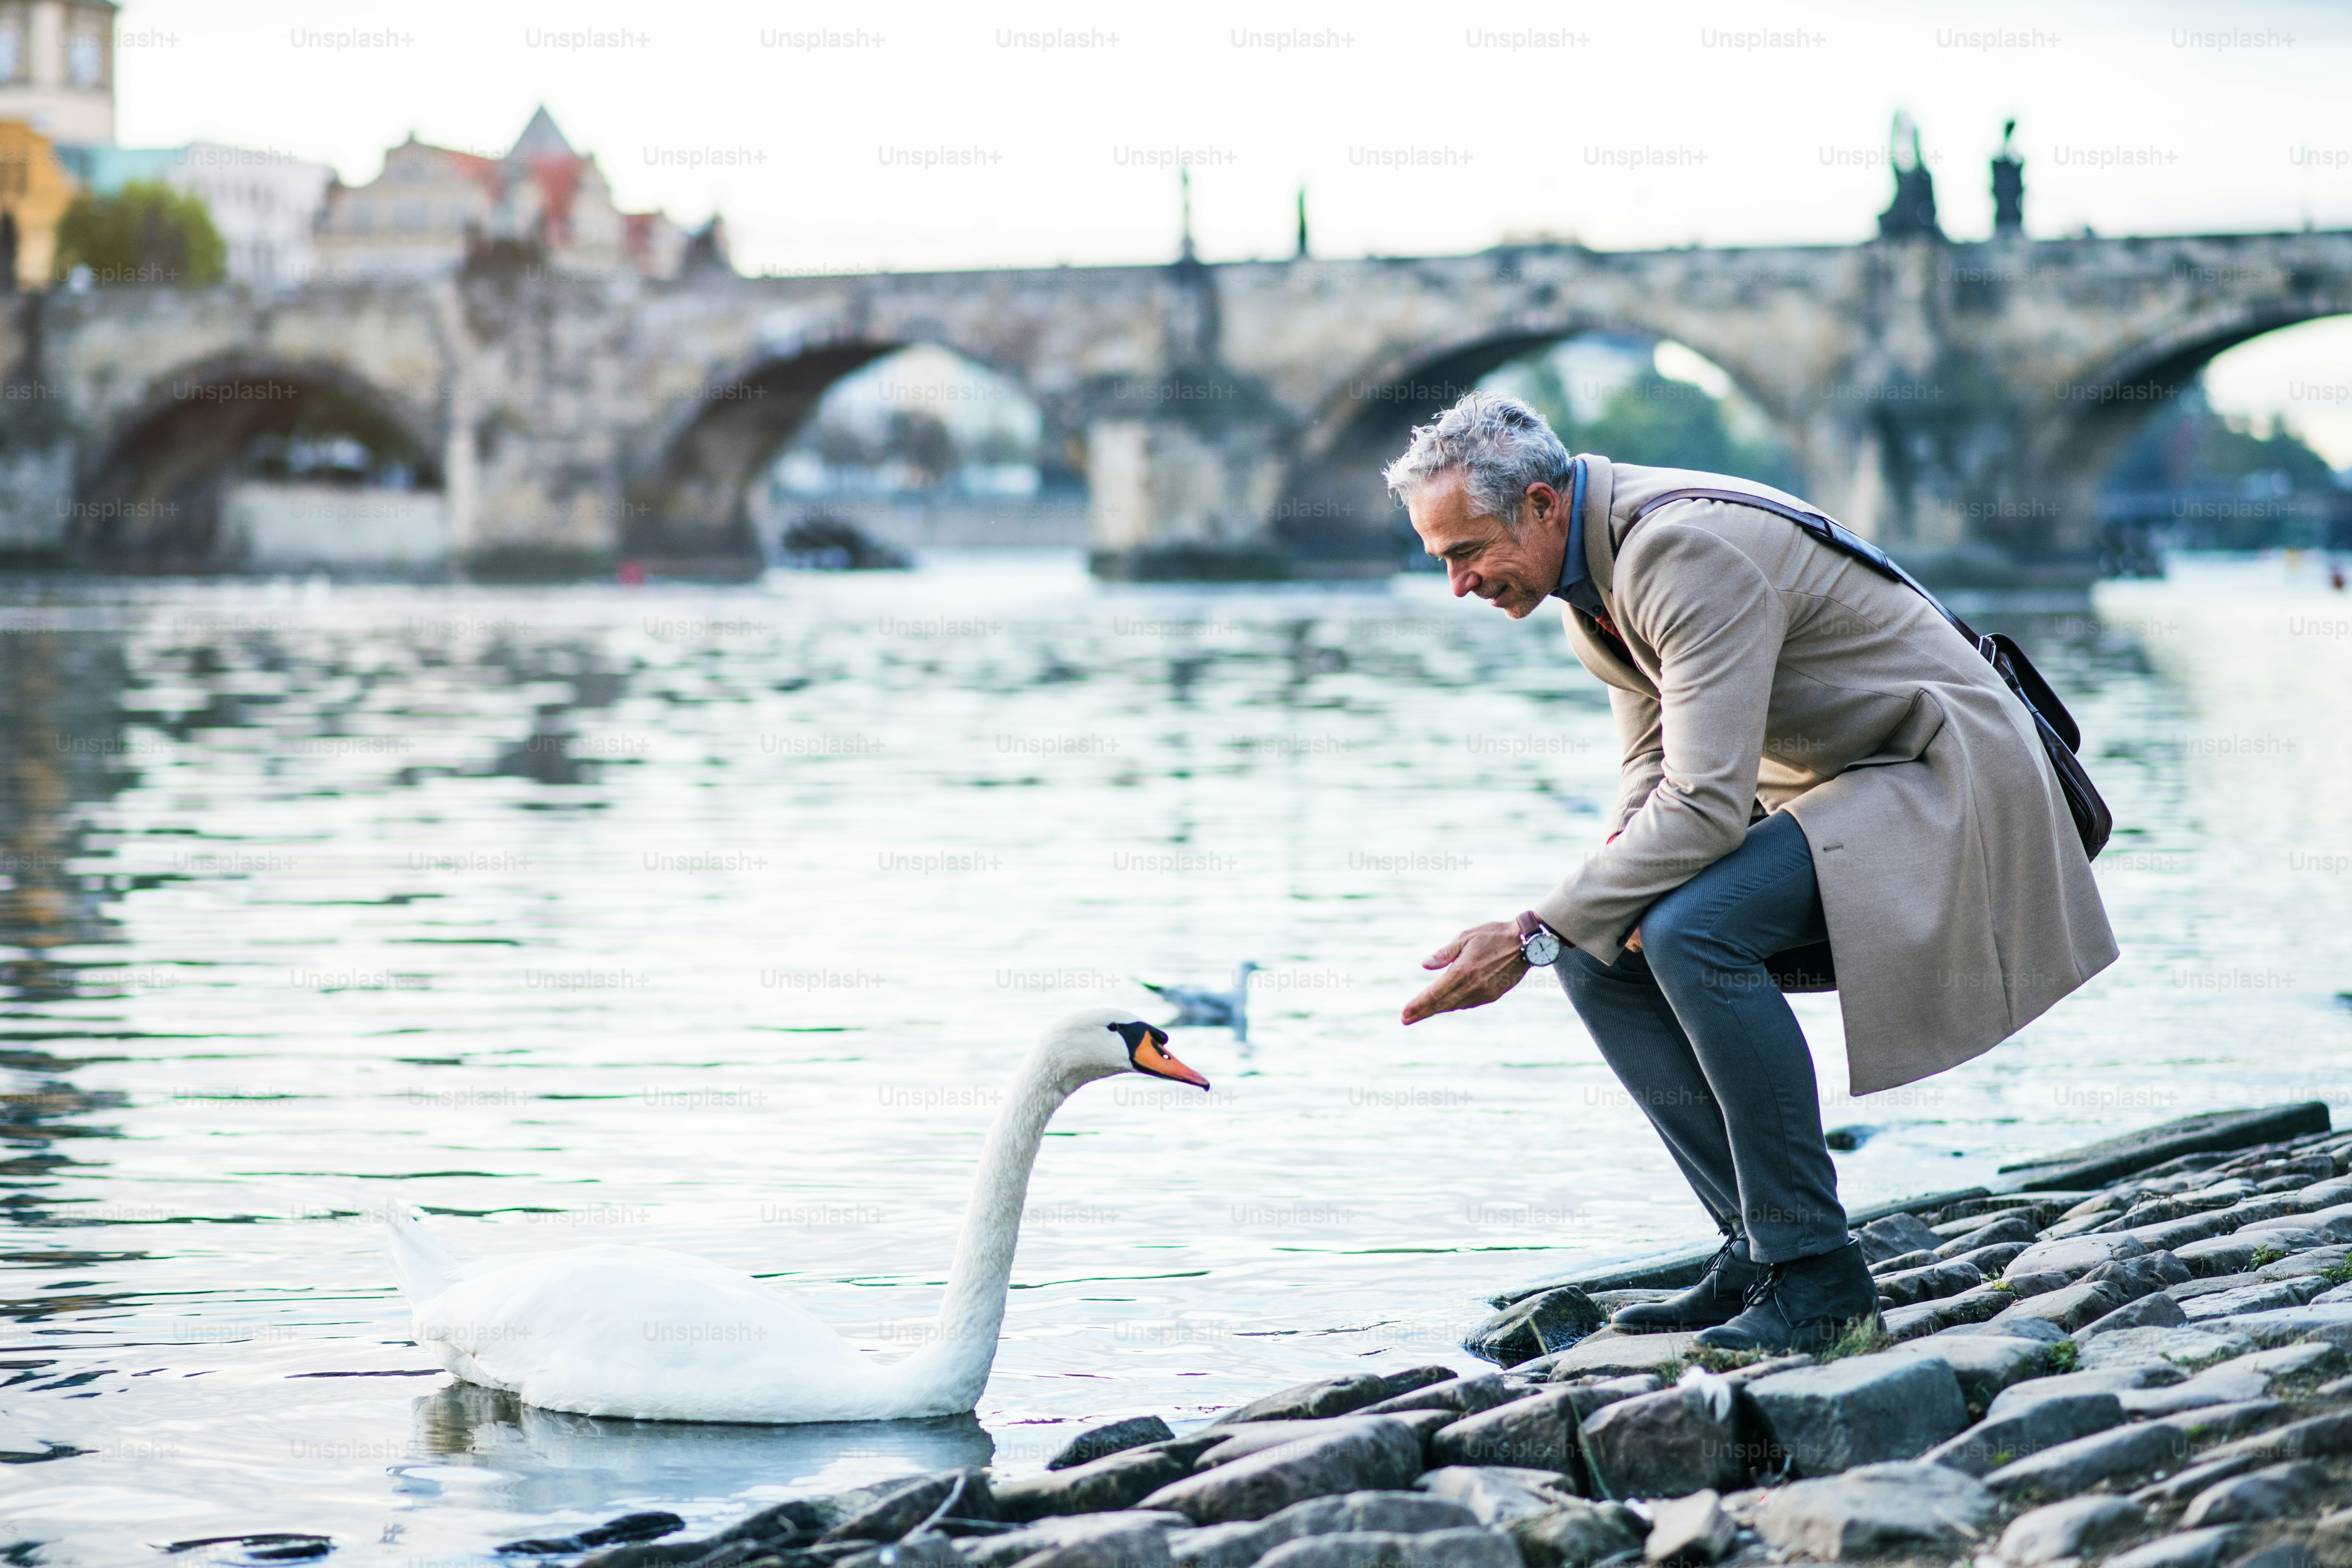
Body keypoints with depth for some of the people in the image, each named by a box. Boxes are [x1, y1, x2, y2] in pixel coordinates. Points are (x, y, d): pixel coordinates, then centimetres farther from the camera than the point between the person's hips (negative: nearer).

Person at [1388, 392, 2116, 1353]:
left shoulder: (1690, 552, -26)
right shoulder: (1594, 571, 5)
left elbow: (1706, 804, -32)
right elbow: (1654, 767, 11)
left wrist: (1532, 938, -31)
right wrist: (1624, 856, -12)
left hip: (1941, 779, -10)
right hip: (1815, 794, 10)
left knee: (1690, 931, -30)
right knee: (1600, 956, -2)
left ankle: (1814, 1266, -20)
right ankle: (1761, 1244, 1)